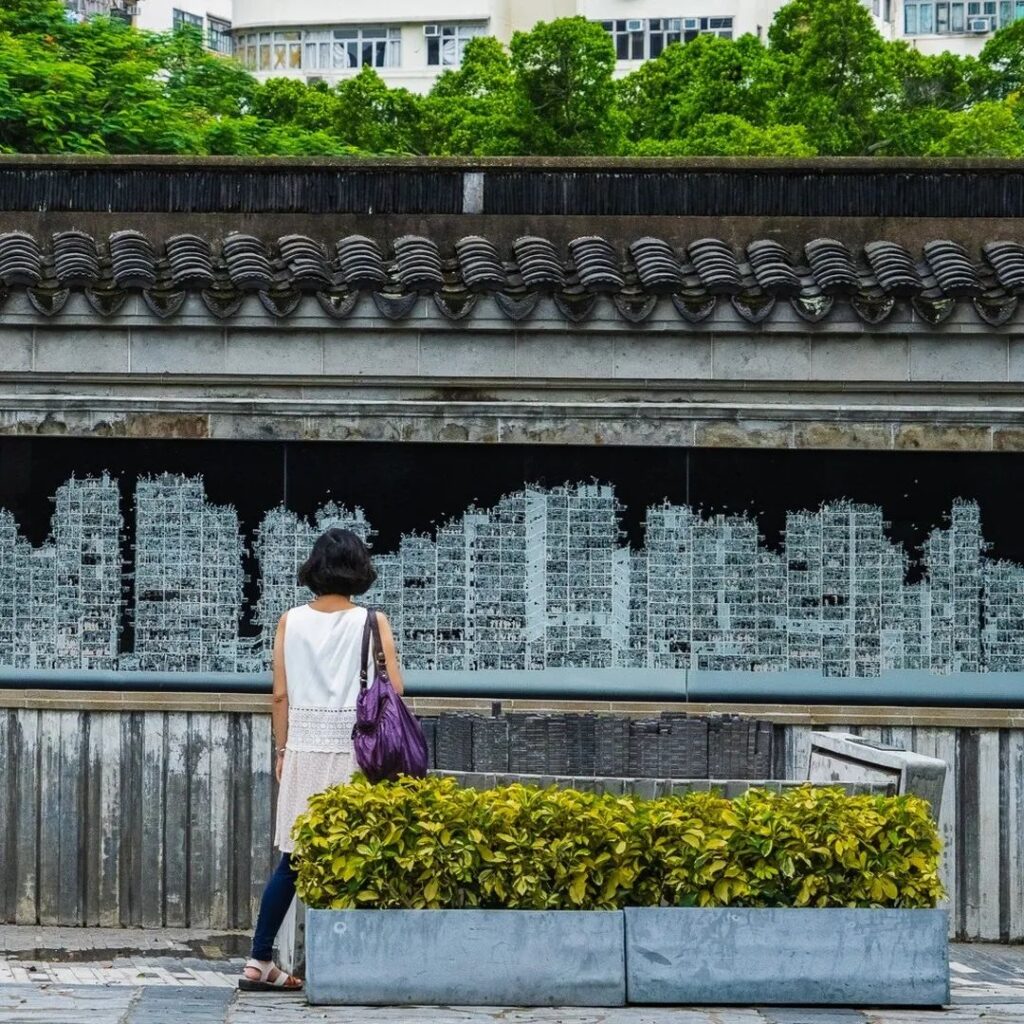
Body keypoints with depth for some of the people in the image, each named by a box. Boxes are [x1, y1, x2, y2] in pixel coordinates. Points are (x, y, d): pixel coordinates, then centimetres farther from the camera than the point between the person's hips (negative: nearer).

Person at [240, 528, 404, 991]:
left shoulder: (291, 622, 3)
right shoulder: (372, 622, -3)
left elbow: (280, 696, 3)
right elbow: (393, 693, -5)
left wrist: (282, 749, 13)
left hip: (304, 749, 3)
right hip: (357, 749, -3)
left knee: (293, 859, 10)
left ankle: (259, 961, 10)